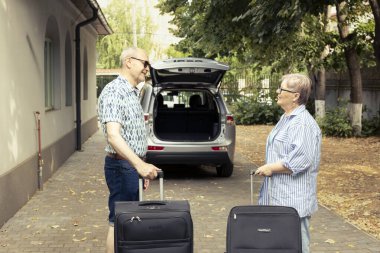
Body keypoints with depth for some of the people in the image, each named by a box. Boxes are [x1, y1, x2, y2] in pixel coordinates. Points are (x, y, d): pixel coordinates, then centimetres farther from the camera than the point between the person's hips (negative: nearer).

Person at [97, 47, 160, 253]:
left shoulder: (132, 93, 14)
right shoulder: (114, 91, -17)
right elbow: (114, 136, -29)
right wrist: (139, 164, -38)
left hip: (133, 165, 10)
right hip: (122, 166, -10)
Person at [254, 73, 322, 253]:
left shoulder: (303, 123, -18)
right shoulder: (286, 119, 15)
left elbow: (300, 160, -26)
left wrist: (271, 168, -17)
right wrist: (267, 168, 17)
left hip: (293, 200, -10)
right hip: (278, 197, 10)